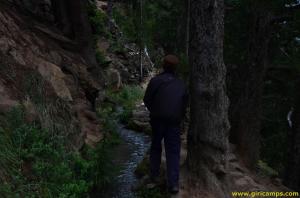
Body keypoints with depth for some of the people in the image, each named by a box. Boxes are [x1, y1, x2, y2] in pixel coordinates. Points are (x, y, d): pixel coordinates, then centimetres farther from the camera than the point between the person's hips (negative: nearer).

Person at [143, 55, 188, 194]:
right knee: (173, 151, 4)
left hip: (157, 120, -1)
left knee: (155, 147, 18)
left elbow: (147, 100, -2)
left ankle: (154, 175, 23)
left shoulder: (155, 80, -6)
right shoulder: (181, 84, 5)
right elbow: (184, 105, 7)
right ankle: (173, 184, -3)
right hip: (174, 121, 1)